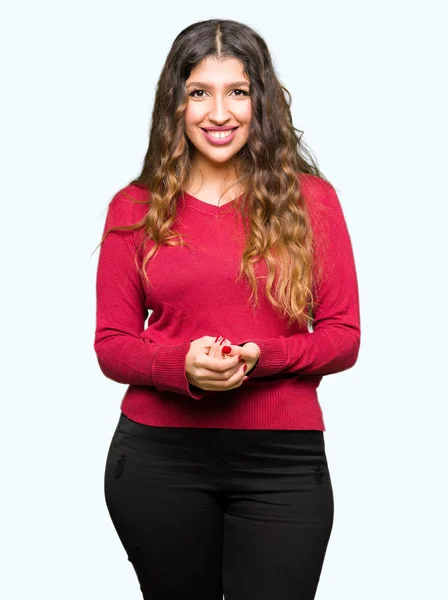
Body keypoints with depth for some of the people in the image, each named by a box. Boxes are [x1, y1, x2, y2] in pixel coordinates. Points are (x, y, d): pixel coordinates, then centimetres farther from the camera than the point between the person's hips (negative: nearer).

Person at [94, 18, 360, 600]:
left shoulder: (310, 199, 1)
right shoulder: (136, 208, 3)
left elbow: (344, 335, 2)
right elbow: (111, 344, 4)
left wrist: (262, 356, -16)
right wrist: (182, 364, -16)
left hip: (283, 463, 0)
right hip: (159, 458, 1)